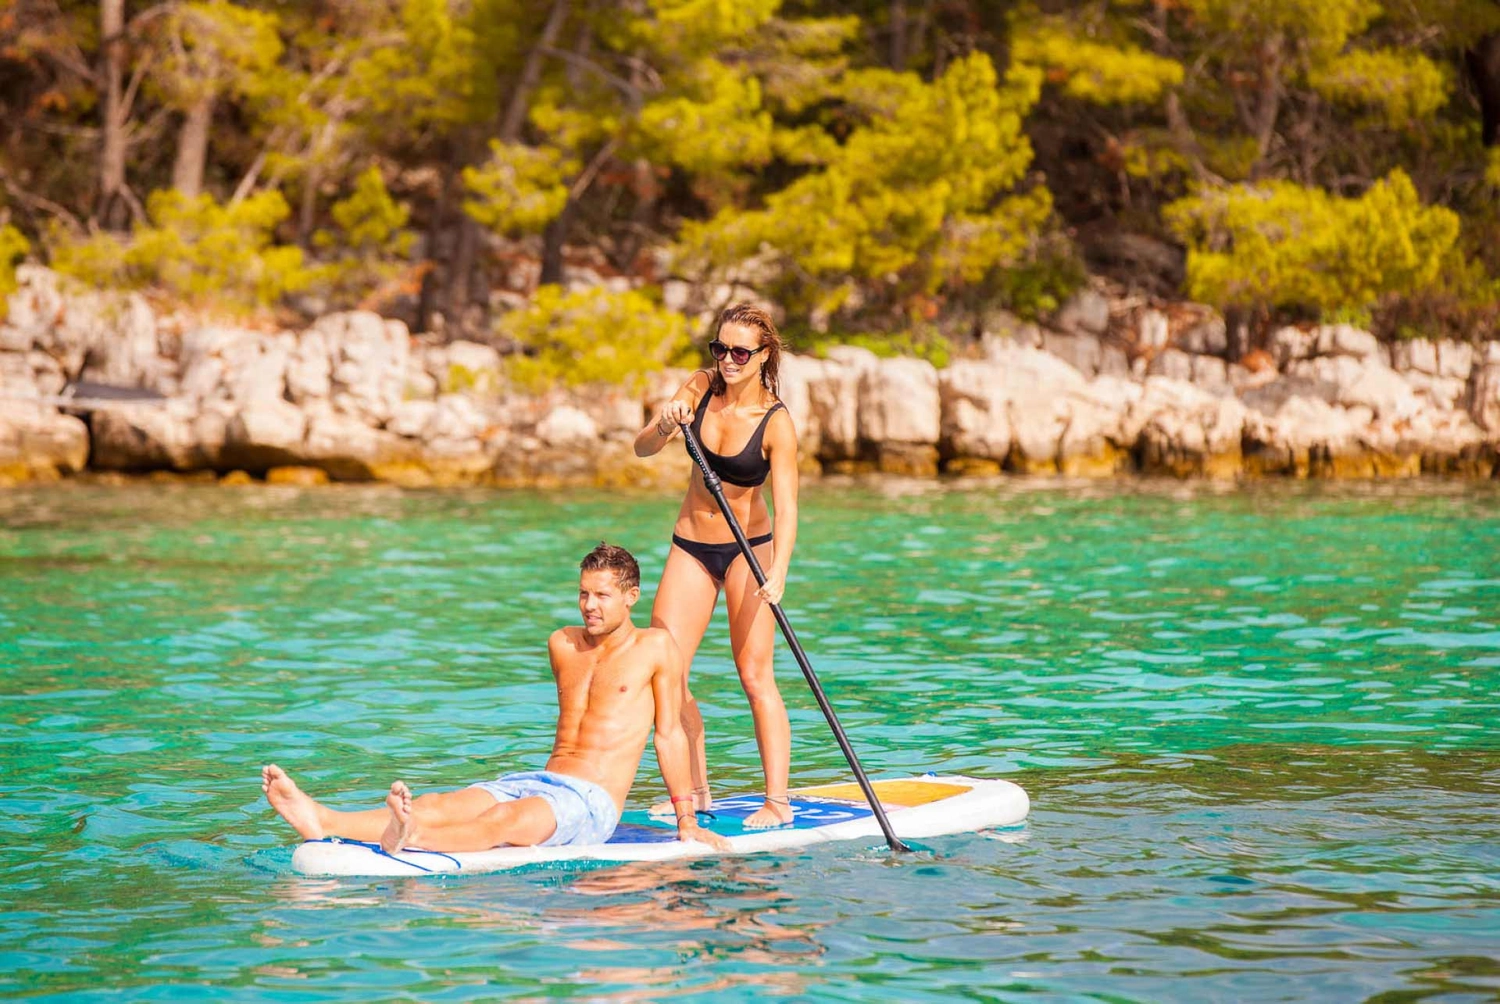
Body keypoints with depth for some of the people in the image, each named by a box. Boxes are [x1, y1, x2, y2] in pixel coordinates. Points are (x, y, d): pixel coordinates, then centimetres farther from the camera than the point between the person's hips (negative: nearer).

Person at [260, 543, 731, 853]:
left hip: (593, 802, -6)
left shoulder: (655, 647, 3)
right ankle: (322, 822, -46)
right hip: (538, 781, 6)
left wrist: (687, 821, 6)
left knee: (507, 819, -38)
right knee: (440, 806, -21)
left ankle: (411, 839, -69)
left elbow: (669, 734, 4)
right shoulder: (562, 644, 19)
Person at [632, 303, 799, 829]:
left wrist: (778, 572, -38)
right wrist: (664, 424, -31)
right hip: (691, 546, 5)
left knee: (754, 675, -10)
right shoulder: (701, 387, -5)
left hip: (748, 548, -4)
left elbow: (786, 507, -24)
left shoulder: (776, 421, -18)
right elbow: (642, 449, -9)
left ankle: (778, 800, -6)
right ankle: (695, 790, 11)